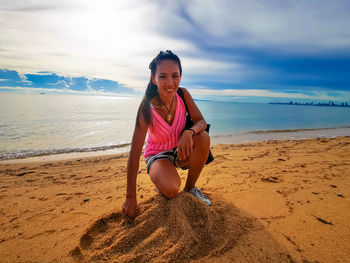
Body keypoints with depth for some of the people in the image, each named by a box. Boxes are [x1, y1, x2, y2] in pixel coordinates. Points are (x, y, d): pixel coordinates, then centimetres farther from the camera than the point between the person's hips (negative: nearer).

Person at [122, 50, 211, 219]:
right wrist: (130, 197, -23)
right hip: (157, 155, -4)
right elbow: (135, 152, -26)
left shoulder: (183, 94, -14)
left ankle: (190, 187, -4)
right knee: (170, 189, -32)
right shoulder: (147, 106, -26)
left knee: (204, 137, -26)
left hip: (180, 151, 4)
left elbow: (201, 121, -12)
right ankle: (161, 181, 9)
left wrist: (190, 132, -39)